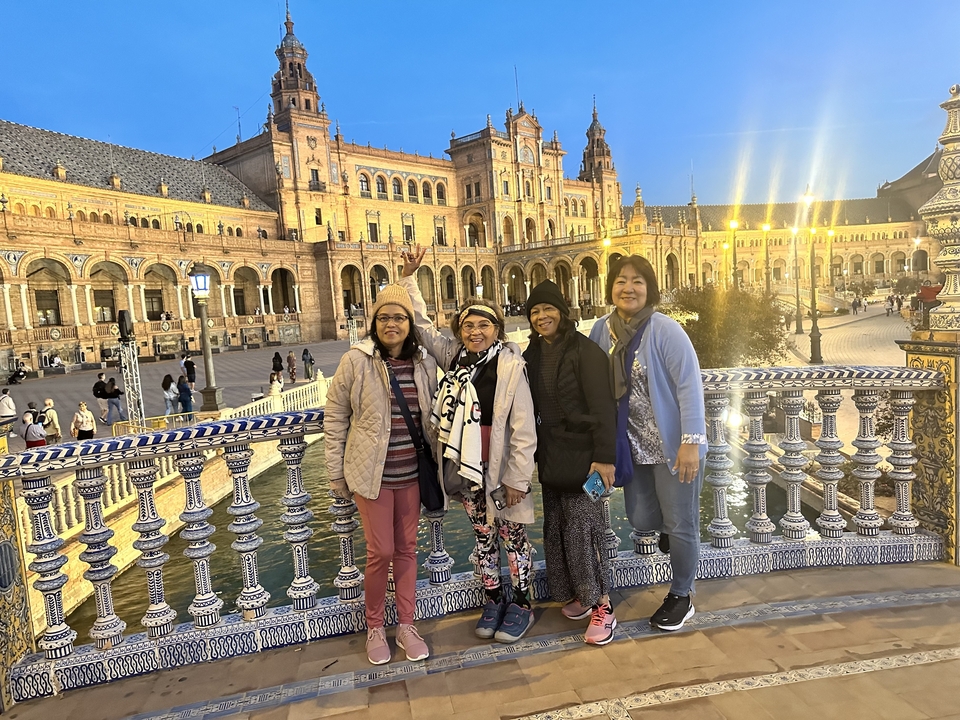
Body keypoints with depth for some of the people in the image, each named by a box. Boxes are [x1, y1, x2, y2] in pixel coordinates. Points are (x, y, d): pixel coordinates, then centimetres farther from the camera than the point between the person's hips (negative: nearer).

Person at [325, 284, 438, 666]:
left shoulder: (425, 363, 1)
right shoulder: (356, 361, -10)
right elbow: (334, 418, -3)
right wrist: (336, 473, -1)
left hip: (411, 473, 4)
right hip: (372, 473, -3)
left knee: (407, 548, 13)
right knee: (381, 552, 2)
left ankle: (406, 625, 30)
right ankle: (374, 627, 26)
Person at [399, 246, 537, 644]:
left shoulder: (511, 365, -17)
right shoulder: (454, 356, 0)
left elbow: (523, 429, -16)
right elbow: (421, 324, 9)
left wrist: (517, 478, -14)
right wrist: (409, 277, 3)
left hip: (501, 468, -5)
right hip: (466, 466, 6)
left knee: (512, 536, 12)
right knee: (482, 535, 19)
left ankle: (522, 604, 31)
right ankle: (494, 598, 38)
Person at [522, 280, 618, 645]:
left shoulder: (584, 350, -12)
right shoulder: (532, 354, 8)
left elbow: (602, 407, -15)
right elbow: (531, 407, 11)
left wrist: (604, 457, -19)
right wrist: (535, 454, 10)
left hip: (580, 454, -7)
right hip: (549, 457, 7)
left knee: (582, 527, -4)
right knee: (556, 528, 11)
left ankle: (602, 607, 10)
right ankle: (579, 594, 28)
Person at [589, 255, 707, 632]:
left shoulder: (665, 330, -18)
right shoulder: (603, 329, -1)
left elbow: (690, 386, -19)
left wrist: (691, 442, -22)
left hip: (674, 445, -5)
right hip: (634, 445, 5)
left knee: (679, 524, 8)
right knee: (641, 520, 13)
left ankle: (681, 597, 30)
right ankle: (672, 527, 48)